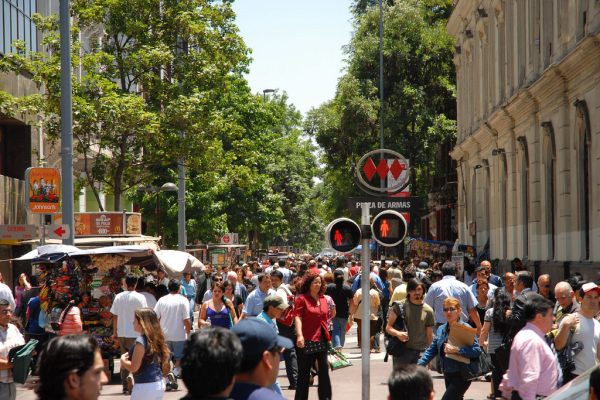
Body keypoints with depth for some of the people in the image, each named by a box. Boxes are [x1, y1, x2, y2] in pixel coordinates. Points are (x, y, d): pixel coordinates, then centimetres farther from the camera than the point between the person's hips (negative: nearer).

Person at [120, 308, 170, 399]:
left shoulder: (141, 341, -16)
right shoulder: (156, 338, 8)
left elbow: (133, 367, -18)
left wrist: (123, 360, 1)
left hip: (145, 386, -8)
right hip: (159, 384, 9)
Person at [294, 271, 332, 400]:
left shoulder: (323, 299, 12)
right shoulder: (301, 299, -7)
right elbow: (298, 318, -17)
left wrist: (328, 337, 20)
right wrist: (299, 335, -31)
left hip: (322, 340, 6)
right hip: (307, 341, -6)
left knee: (324, 371, 7)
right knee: (304, 373, 4)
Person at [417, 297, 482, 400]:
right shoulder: (441, 330, 9)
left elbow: (477, 350, -20)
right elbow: (431, 350, 9)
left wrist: (457, 350, -27)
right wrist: (418, 365, -3)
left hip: (461, 376, -7)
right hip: (448, 375, 7)